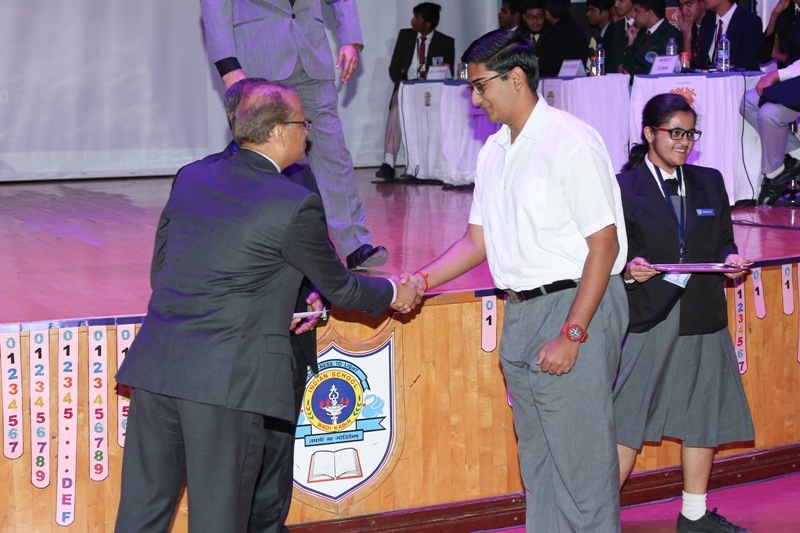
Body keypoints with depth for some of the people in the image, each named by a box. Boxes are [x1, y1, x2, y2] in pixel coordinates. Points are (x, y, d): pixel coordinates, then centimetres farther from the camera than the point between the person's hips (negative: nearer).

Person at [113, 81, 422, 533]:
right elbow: (339, 288, 5)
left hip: (156, 368, 6)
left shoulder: (190, 178, 10)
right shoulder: (296, 205, -7)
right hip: (227, 377, -6)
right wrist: (394, 293, 25)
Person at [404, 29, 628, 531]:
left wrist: (572, 335, -18)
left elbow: (603, 245, -16)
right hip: (520, 313, 8)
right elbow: (478, 240, 17)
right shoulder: (493, 151, 11)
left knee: (580, 457, -4)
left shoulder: (571, 143, -14)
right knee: (536, 458, 16)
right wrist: (423, 280, 2)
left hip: (575, 305, -8)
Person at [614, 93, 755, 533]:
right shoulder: (624, 187, -4)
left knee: (704, 416, 12)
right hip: (648, 319, -5)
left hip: (703, 319, 5)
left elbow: (723, 242, 14)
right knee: (629, 423, -3)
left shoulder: (710, 182, 10)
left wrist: (731, 260, -7)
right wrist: (629, 269, -23)